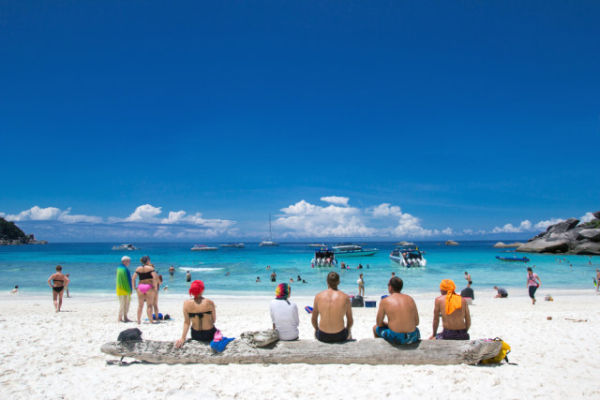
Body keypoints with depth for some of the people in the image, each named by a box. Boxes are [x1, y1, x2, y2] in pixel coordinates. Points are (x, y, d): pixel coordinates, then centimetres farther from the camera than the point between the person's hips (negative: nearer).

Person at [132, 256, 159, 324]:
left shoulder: (138, 268, 8)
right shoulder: (150, 268, -4)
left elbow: (133, 278, 3)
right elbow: (155, 277, -15)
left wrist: (134, 287, 10)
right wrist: (155, 286, -7)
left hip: (140, 286, 4)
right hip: (149, 286, -4)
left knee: (140, 305, 12)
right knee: (149, 305, 0)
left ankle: (138, 320, 14)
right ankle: (151, 320, 0)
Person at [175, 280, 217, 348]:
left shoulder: (186, 303, -12)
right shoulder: (209, 303, -16)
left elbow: (186, 322, -11)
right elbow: (214, 320, -4)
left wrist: (183, 338, -6)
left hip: (195, 336, 3)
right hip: (210, 335, -3)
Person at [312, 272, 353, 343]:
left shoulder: (318, 296, -6)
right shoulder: (345, 297, -8)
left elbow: (313, 320, 5)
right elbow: (350, 321, 3)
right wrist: (348, 330, 24)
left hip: (322, 337, 1)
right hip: (340, 336, 0)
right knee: (348, 331, 35)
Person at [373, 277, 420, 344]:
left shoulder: (384, 301, -3)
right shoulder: (410, 299, 7)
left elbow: (379, 323, 3)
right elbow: (417, 322, 11)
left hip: (395, 339, -3)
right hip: (412, 338, 3)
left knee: (375, 328, 25)